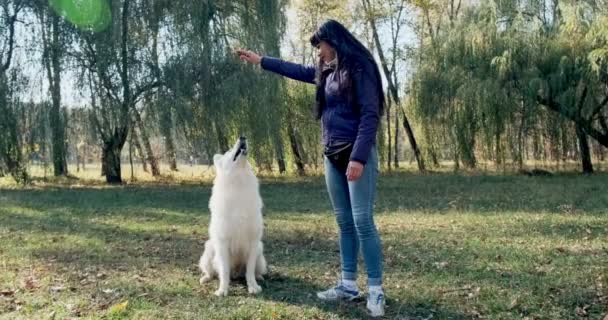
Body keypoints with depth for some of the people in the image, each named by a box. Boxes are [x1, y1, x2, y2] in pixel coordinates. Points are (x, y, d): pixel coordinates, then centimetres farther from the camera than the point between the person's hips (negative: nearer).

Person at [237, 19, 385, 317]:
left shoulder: (360, 68, -8)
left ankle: (375, 290, -5)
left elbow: (370, 115, -15)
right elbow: (296, 70, 33)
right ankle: (348, 284, 13)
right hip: (332, 156, 8)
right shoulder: (327, 72, 16)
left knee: (363, 221, -10)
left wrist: (358, 158, -22)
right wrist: (260, 60, 38)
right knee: (345, 223, 8)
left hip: (357, 154, -8)